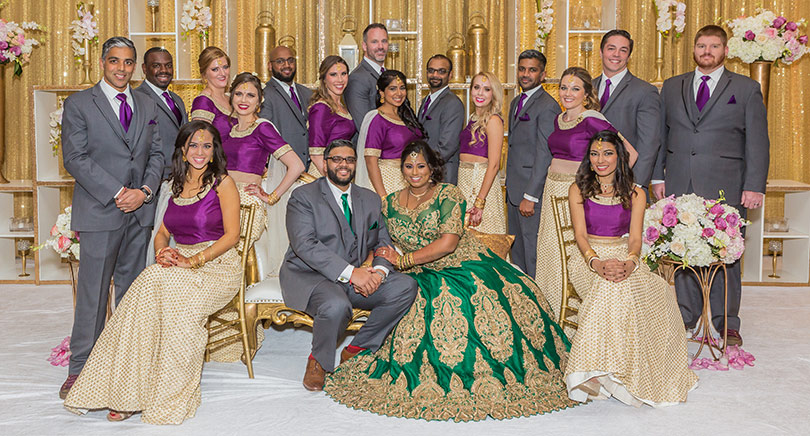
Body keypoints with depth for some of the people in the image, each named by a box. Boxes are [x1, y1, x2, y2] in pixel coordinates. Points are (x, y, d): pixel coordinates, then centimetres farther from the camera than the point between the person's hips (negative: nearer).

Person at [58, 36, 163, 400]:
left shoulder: (147, 106, 14)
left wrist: (144, 191, -6)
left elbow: (157, 154, 12)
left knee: (132, 288, 10)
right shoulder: (78, 104, -1)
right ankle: (81, 367, 9)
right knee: (93, 290, -1)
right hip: (99, 211, -4)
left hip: (140, 211, 5)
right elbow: (75, 158, -8)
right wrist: (117, 193, -14)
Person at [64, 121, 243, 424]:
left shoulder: (222, 182, 0)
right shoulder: (177, 185, 19)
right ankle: (129, 392, -25)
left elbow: (232, 234, -8)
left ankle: (169, 398, -22)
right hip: (179, 264, 5)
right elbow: (163, 233, 19)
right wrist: (162, 252, -5)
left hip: (217, 264, -4)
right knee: (151, 282, -29)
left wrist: (195, 261, -19)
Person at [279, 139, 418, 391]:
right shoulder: (303, 196, -2)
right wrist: (350, 272, -25)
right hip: (310, 276, -5)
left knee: (405, 287, -17)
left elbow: (383, 243, 12)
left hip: (358, 275, 6)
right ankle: (319, 361, -5)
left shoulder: (370, 200, 16)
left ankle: (357, 349, -3)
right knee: (336, 305, -37)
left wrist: (378, 271, -13)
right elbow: (305, 245, -16)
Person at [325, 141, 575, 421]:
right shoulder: (390, 204, 10)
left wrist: (403, 260, -12)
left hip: (464, 267, -3)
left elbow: (448, 242, -15)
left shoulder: (448, 194, -5)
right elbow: (382, 244, 14)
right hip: (422, 279, 3)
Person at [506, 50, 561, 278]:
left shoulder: (547, 106, -12)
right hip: (514, 190, 9)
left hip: (533, 191, -9)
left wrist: (530, 196, -20)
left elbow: (544, 155, -17)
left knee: (533, 252, -3)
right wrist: (509, 189, 16)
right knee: (517, 250, 15)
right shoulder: (516, 102, 17)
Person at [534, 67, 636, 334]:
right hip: (553, 191, 8)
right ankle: (552, 321, 20)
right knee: (550, 253, 9)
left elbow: (630, 153, -13)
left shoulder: (592, 120, -12)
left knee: (572, 256, -7)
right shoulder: (559, 119, 11)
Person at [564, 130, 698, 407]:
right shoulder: (578, 190, 6)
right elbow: (580, 234, -5)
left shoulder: (635, 194, 9)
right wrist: (597, 262, -25)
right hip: (589, 258, -1)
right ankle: (601, 369, -33)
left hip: (624, 258, 1)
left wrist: (629, 262, -25)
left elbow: (635, 238, -2)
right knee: (611, 285, -34)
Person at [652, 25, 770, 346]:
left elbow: (758, 142, 3)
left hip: (726, 189, -2)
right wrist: (658, 177, 7)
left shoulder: (747, 89, 6)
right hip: (680, 187, 2)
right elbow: (660, 136, 15)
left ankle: (727, 323, 14)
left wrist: (754, 187, -5)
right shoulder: (672, 87, 14)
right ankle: (687, 316, 20)